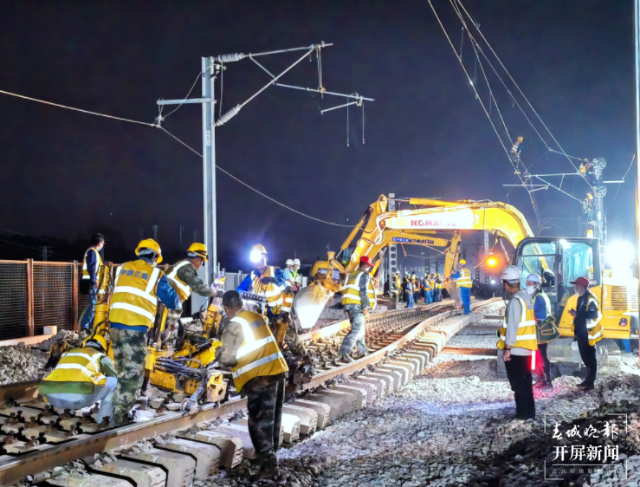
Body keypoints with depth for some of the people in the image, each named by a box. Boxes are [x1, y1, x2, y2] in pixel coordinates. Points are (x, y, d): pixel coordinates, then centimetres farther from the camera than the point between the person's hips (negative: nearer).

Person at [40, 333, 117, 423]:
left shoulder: (67, 353, 36)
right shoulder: (101, 357, 24)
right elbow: (114, 377, 34)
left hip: (52, 398, 5)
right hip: (79, 396, -5)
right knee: (113, 381, 18)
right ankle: (103, 418, 14)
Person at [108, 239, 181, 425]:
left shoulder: (122, 268, 16)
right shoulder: (156, 274, 2)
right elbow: (172, 301, 7)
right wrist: (177, 306, 30)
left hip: (115, 323, 6)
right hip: (135, 328, -6)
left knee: (123, 370, 18)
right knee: (133, 372, -1)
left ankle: (120, 409, 25)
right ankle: (121, 415, -4)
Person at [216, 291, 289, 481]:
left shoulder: (234, 326, -9)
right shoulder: (257, 317, 14)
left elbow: (228, 358, -12)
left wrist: (219, 352, 7)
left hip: (259, 378, -8)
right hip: (278, 371, 8)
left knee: (259, 423, -4)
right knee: (273, 419, 18)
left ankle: (268, 465, -7)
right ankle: (269, 455, 30)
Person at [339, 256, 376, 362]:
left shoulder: (351, 275, 19)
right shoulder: (364, 275, -7)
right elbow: (363, 292, -16)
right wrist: (366, 307, -16)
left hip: (349, 305, 9)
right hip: (357, 306, -9)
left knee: (359, 328, 20)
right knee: (357, 330, -13)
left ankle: (363, 350, 28)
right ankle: (344, 352, -24)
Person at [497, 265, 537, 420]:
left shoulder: (515, 300, -19)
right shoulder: (526, 297, 8)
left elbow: (512, 326, -21)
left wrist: (508, 348, -18)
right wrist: (503, 331, 23)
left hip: (516, 349, -9)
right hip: (526, 347, 9)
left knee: (518, 383, 0)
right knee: (525, 381, 16)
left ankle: (523, 412, 4)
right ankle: (529, 411, 23)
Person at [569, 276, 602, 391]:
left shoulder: (591, 299, -15)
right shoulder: (581, 298, 16)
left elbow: (593, 315, -24)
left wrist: (576, 314, -22)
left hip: (588, 333, -10)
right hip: (581, 333, 10)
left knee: (590, 357, -5)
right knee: (585, 356, 14)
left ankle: (591, 382, -1)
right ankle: (588, 379, 23)